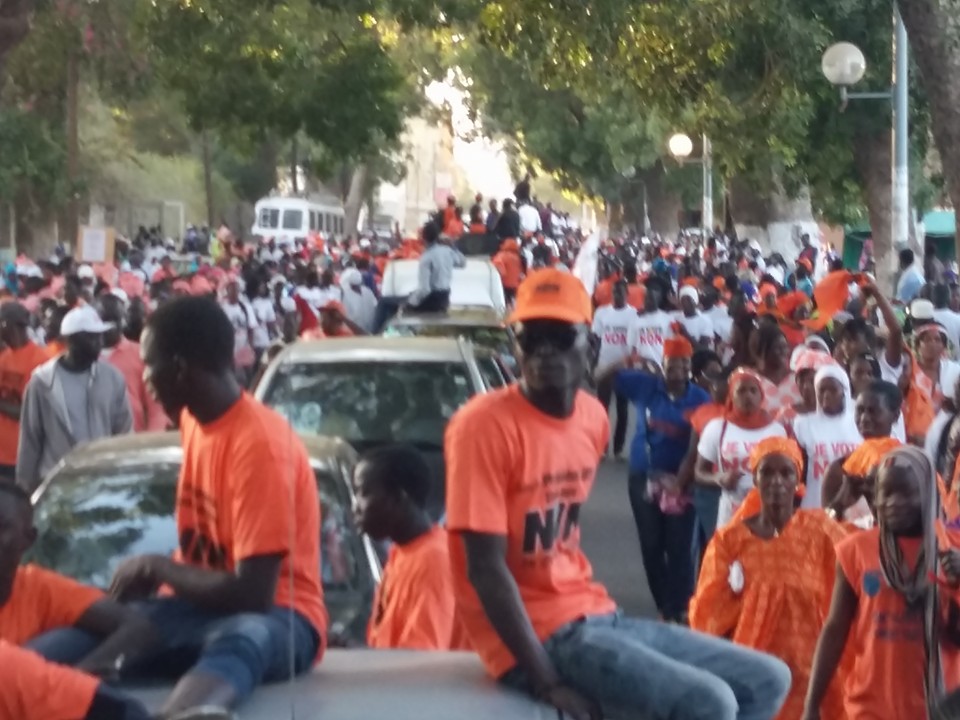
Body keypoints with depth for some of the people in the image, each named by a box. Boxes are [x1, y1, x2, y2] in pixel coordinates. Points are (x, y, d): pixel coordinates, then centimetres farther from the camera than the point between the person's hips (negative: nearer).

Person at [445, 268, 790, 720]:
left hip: (595, 616, 9)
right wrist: (547, 681, -22)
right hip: (538, 634, -9)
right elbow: (485, 567, -19)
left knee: (767, 681, 8)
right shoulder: (485, 424, -16)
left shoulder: (593, 418, 9)